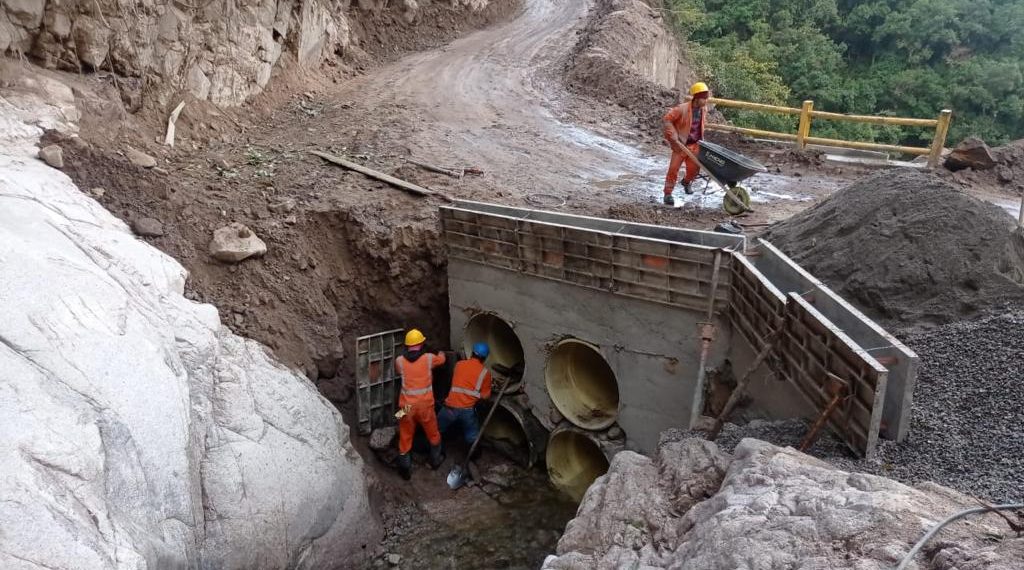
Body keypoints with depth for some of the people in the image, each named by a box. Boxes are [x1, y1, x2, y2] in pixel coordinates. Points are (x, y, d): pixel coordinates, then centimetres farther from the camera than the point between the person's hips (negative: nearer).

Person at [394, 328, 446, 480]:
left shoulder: (399, 360, -5)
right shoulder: (429, 358, -7)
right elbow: (441, 360, 16)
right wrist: (441, 353, 40)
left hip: (406, 405, 1)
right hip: (425, 405, 0)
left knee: (405, 437, 14)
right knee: (433, 434, 22)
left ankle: (405, 470, 21)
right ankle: (435, 460, 39)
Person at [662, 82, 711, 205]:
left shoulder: (704, 109, 1)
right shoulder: (682, 109, -19)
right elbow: (667, 119, -16)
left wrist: (701, 139, 16)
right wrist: (674, 136, -19)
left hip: (695, 144, 5)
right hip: (681, 144, -5)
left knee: (694, 169, 5)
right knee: (674, 168, -4)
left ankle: (686, 182, 39)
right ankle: (668, 193, 5)